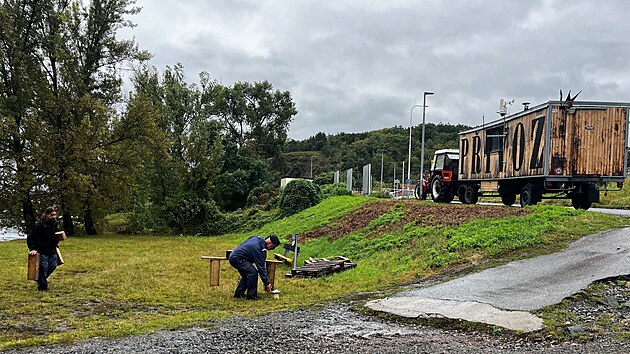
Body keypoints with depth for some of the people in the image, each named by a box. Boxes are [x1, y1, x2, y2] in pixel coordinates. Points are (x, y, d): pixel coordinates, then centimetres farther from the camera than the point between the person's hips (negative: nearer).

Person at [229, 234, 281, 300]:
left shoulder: (259, 238, 4)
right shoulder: (258, 248, -23)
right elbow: (261, 267, -21)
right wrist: (267, 283, -16)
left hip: (233, 256, 11)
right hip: (237, 259, -11)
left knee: (247, 274, 18)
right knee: (253, 272, -20)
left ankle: (238, 294, 19)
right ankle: (251, 295, -12)